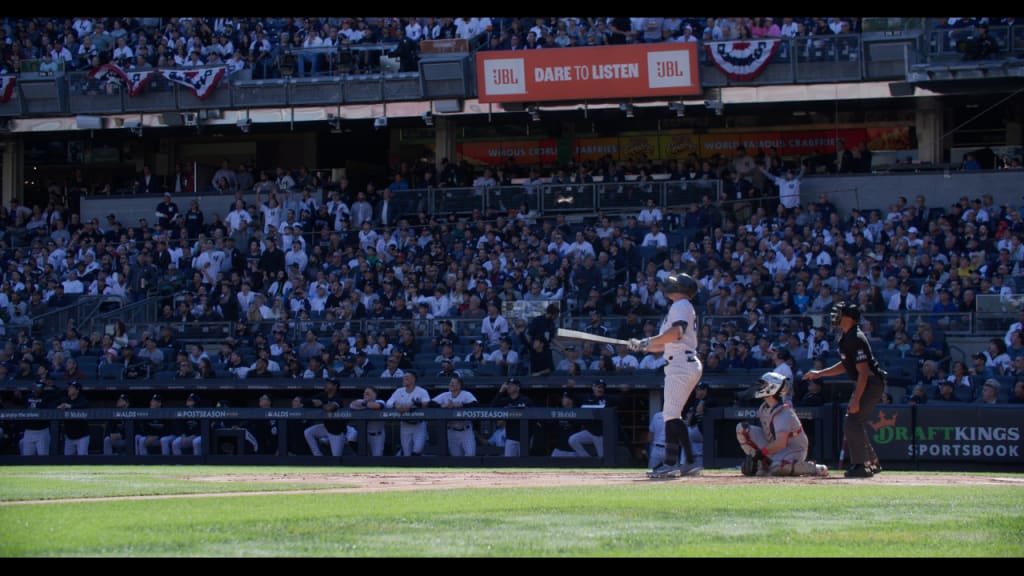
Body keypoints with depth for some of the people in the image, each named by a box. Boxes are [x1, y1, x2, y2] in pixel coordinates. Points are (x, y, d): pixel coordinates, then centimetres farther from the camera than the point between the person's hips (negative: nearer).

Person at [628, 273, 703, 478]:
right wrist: (643, 346, 18)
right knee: (673, 415, 13)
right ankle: (690, 462, 13)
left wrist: (649, 341, -16)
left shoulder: (681, 305, -5)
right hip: (685, 366, 11)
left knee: (671, 414, -15)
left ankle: (670, 464, -21)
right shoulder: (682, 307, 26)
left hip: (682, 365, -11)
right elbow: (667, 345, 27)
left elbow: (676, 332, -23)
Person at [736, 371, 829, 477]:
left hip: (793, 450, -8)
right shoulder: (764, 408, 1)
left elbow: (781, 443, -35)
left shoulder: (783, 412, -27)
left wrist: (761, 452, -34)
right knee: (742, 428, -6)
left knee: (778, 469, -42)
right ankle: (763, 465, -1)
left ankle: (815, 469, -13)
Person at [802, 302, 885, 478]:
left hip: (872, 383, -11)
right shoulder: (846, 338, 9)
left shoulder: (856, 339, -22)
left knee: (852, 423, -14)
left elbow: (863, 372, -25)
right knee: (854, 423, 15)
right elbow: (845, 365, 21)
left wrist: (856, 399, -28)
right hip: (864, 384, 11)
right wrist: (819, 374, 16)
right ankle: (871, 463, 25)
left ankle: (861, 465, -11)